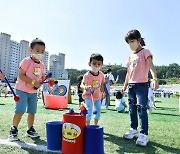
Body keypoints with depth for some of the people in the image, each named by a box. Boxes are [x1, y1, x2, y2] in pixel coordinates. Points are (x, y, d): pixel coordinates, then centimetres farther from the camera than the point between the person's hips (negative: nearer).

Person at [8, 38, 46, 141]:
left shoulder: (42, 65, 8)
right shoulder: (27, 61, -12)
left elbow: (42, 77, 15)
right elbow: (21, 75, -17)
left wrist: (44, 80, -9)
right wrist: (33, 82, -24)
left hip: (34, 91, 6)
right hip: (22, 90, -6)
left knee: (32, 111, 11)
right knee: (20, 111, -12)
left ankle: (30, 130, 27)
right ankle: (14, 130, 7)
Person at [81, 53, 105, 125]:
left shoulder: (101, 74, -5)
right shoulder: (87, 75, -22)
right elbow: (82, 84, -31)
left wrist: (103, 92, 9)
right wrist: (86, 87, -51)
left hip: (97, 96, 6)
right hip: (88, 95, -5)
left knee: (98, 110, 12)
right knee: (89, 110, -12)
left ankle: (95, 125, 31)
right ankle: (88, 125, 5)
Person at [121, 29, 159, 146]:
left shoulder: (145, 52, -2)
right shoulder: (130, 57, 18)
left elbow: (151, 65, -18)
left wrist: (155, 78, -34)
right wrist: (124, 86, 21)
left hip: (142, 84, -7)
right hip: (131, 85, 7)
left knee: (142, 109, -11)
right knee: (132, 109, 11)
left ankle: (144, 134, -5)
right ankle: (134, 130, 23)